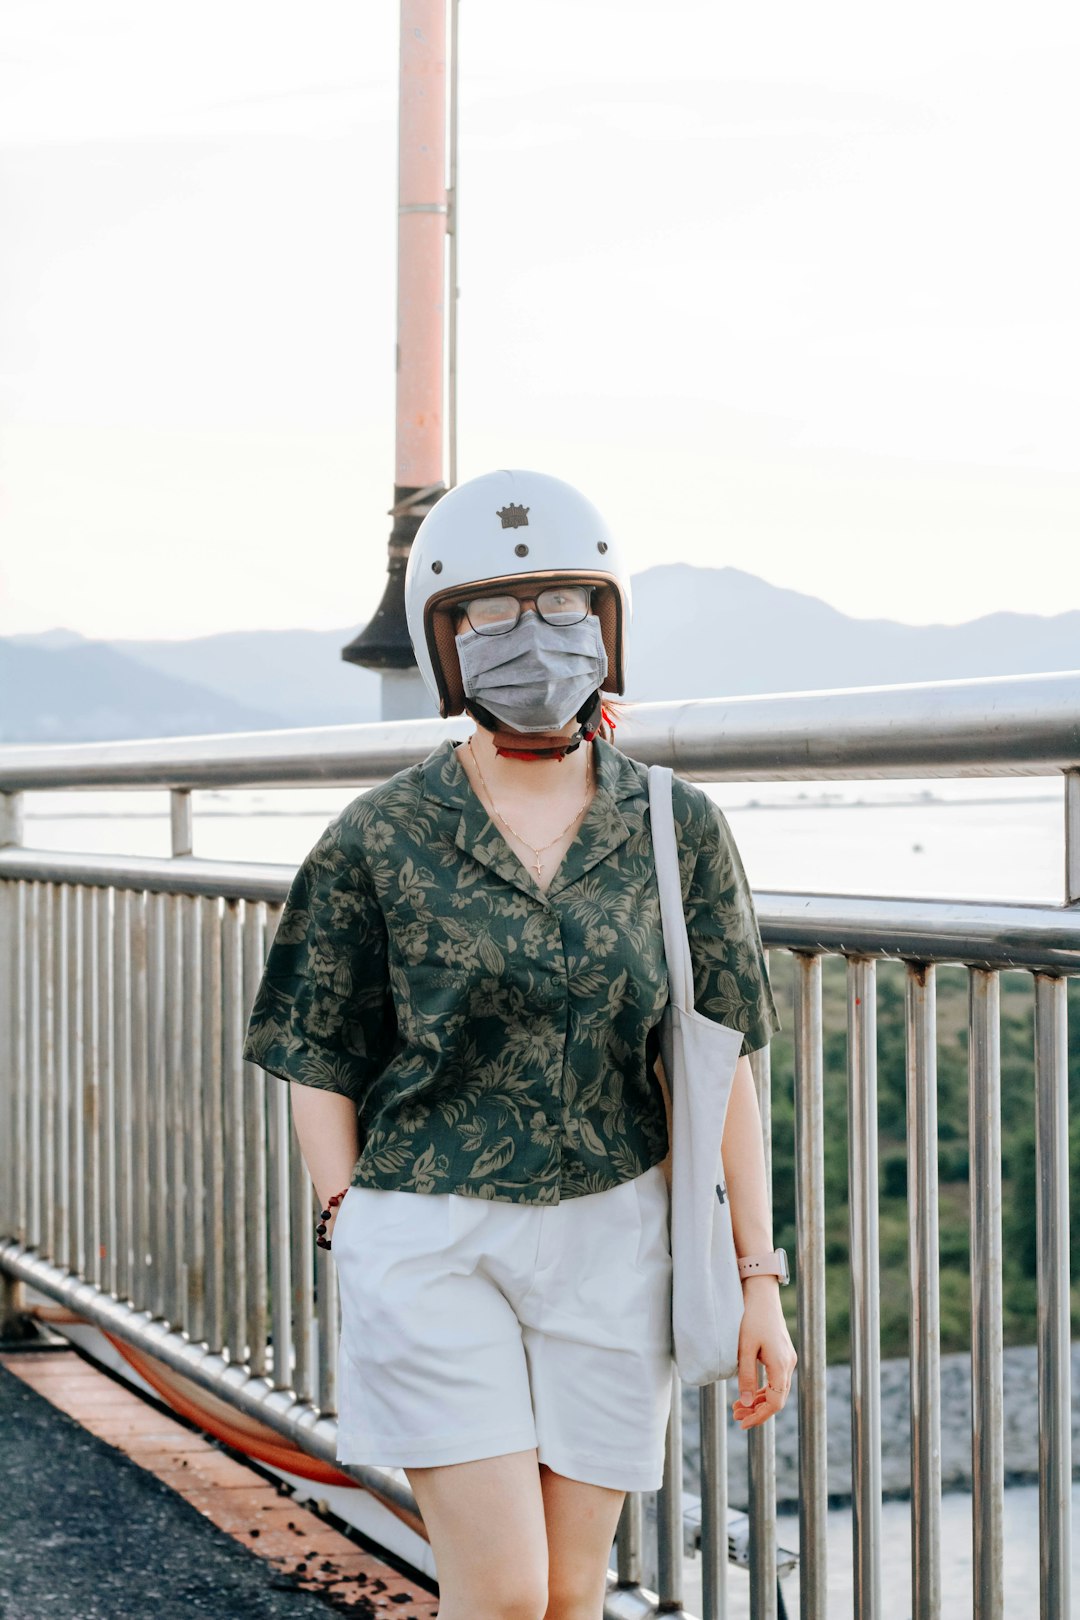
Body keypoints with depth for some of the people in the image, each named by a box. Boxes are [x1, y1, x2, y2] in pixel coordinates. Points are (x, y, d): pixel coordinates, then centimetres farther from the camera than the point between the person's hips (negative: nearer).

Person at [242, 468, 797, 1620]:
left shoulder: (675, 831, 1)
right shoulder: (379, 842, -3)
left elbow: (721, 1065, 4)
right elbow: (318, 1067, 3)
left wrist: (757, 1277, 2)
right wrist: (363, 1252, -5)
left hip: (612, 1242, 2)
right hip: (430, 1244, -2)